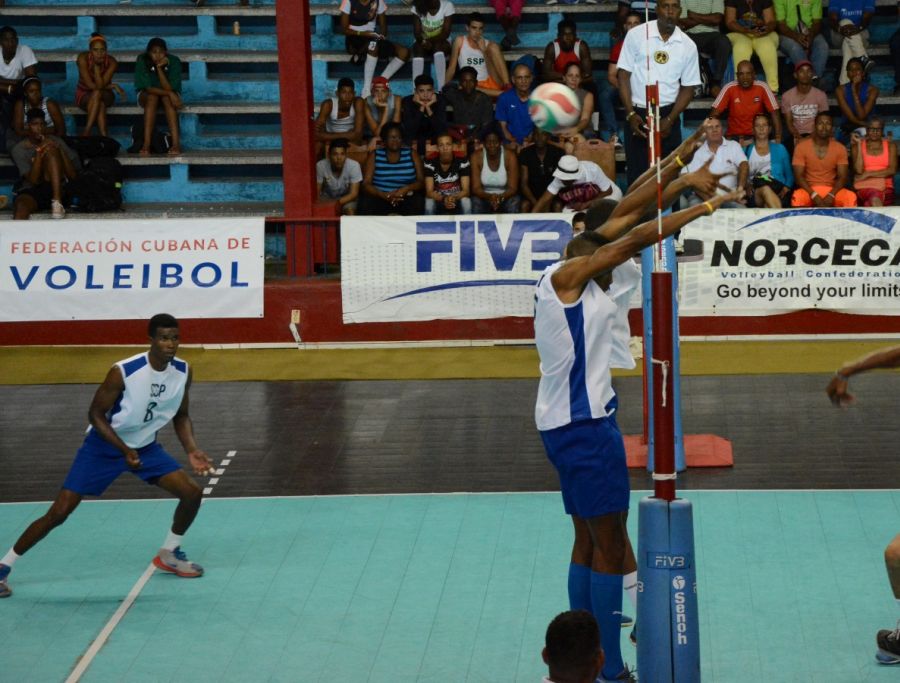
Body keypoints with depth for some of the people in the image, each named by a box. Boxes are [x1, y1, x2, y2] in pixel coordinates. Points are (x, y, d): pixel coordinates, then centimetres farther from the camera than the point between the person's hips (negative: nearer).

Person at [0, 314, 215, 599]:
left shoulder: (183, 372, -10)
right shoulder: (123, 372, -27)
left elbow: (181, 416, 6)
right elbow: (96, 414, -17)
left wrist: (192, 451, -10)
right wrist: (124, 450, -26)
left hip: (146, 447, 5)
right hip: (103, 446, -5)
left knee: (192, 493, -7)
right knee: (59, 512, -11)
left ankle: (169, 554, 19)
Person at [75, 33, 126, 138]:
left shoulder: (111, 62, -18)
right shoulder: (83, 58, -21)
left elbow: (100, 85, -27)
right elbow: (90, 85, -22)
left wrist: (96, 65, -32)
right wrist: (113, 86, -19)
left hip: (105, 95, 1)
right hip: (84, 95, -1)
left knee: (97, 94, -35)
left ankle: (86, 132, -39)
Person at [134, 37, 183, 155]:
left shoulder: (174, 61, -19)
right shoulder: (142, 60, -20)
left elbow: (169, 88, -28)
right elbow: (148, 88, -25)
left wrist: (159, 68, -36)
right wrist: (170, 94, -35)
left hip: (168, 96, 0)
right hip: (146, 95, 0)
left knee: (167, 99, -34)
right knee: (152, 97, -35)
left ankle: (176, 143, -44)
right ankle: (146, 144, -43)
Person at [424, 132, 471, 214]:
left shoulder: (462, 162, -10)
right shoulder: (430, 163, -10)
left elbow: (466, 191, -13)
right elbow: (429, 192, -14)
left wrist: (453, 198, -35)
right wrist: (443, 199, -35)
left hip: (457, 199, 0)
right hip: (438, 200, 0)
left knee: (466, 202, -31)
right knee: (429, 202, -31)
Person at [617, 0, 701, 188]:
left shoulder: (688, 46, 1)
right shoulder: (636, 35, -4)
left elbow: (688, 87, 5)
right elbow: (624, 75, -1)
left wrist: (670, 120, -7)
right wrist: (630, 114, -9)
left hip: (668, 115, 2)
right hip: (637, 113, -1)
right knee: (637, 172, 0)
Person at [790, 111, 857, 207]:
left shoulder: (840, 148, 3)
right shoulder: (801, 147, -3)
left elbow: (842, 177, -2)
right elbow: (798, 176, -8)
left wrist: (831, 195, -21)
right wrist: (814, 195, -22)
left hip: (832, 190, 2)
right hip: (809, 190, -2)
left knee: (851, 197, -30)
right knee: (797, 197, -37)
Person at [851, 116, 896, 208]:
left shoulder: (890, 145, 13)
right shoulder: (857, 146, 12)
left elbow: (892, 170, 1)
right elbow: (859, 170, -3)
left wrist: (868, 174, -7)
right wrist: (859, 145, -4)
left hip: (885, 187, 1)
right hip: (864, 186, -1)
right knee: (875, 199, -40)